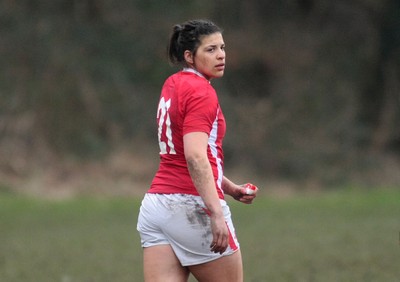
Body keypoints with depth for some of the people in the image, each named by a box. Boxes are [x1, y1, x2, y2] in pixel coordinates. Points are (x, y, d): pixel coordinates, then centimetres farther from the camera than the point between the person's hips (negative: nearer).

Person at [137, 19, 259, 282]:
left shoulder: (172, 85, 15)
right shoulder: (202, 92, -11)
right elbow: (195, 157, -24)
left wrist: (230, 187, 24)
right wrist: (216, 214, -29)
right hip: (192, 207, -8)